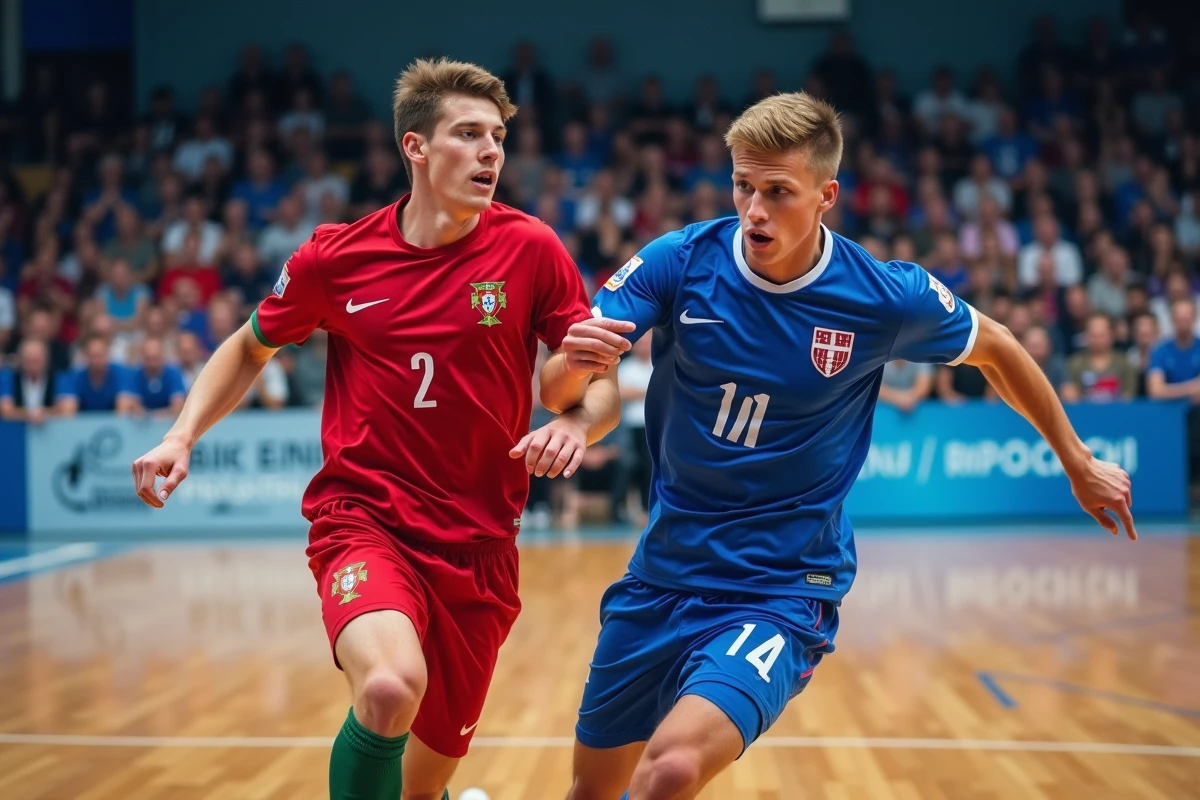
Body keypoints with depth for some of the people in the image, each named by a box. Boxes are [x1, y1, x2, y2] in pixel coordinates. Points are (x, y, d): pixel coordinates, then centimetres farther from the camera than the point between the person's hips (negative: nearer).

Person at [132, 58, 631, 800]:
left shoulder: (531, 249, -5)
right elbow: (250, 348, 16)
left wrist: (575, 422, -21)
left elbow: (602, 387, 1)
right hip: (362, 517, -1)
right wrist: (183, 436, 2)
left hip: (477, 546, 2)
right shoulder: (335, 257, -3)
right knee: (391, 685, -33)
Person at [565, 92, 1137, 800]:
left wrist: (1079, 464, 17)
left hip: (782, 591, -3)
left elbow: (994, 349, 8)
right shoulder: (679, 263, -10)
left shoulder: (887, 298, -12)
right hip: (663, 573, 3)